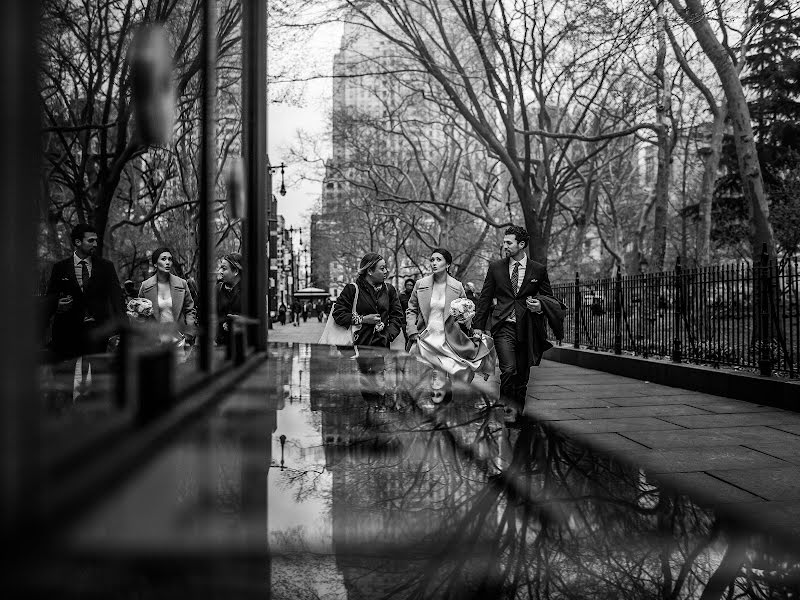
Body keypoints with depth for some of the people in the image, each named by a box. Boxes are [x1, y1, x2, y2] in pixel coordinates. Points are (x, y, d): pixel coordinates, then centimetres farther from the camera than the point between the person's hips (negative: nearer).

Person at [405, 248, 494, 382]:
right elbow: (411, 310, 11)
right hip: (425, 340, 1)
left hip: (449, 341, 0)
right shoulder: (420, 285, 5)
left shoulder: (457, 287, 3)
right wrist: (413, 333, 0)